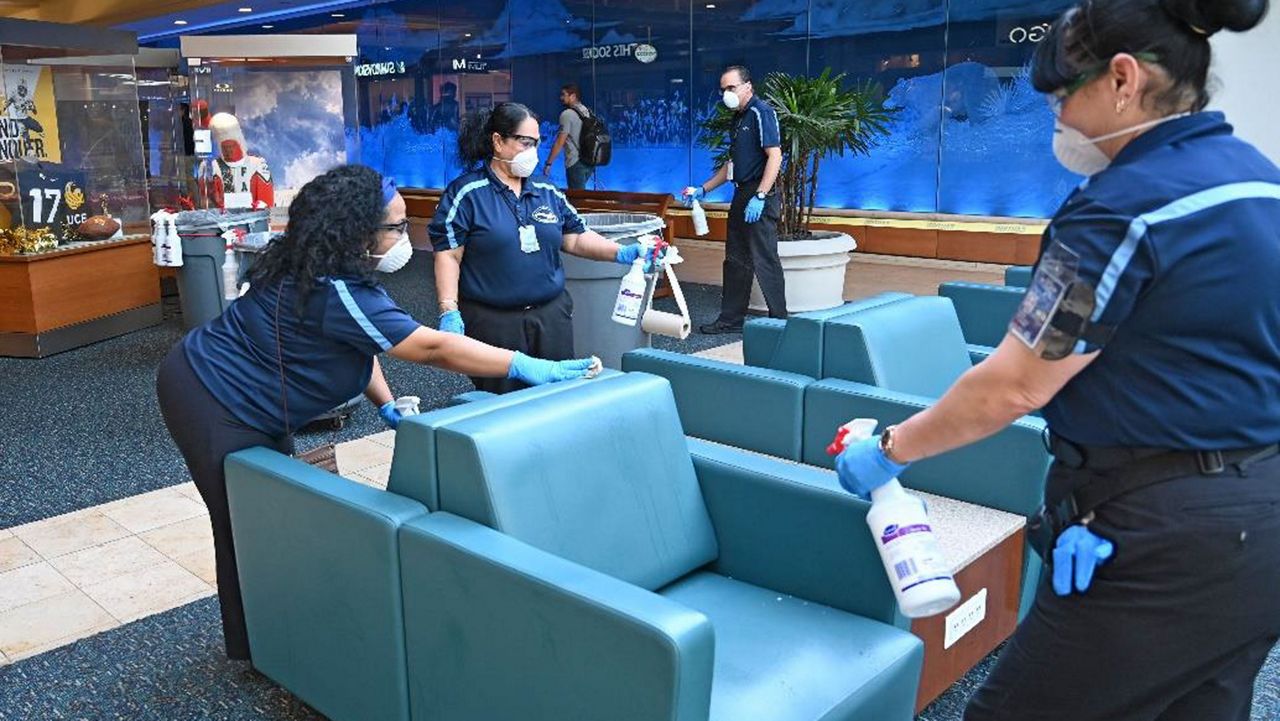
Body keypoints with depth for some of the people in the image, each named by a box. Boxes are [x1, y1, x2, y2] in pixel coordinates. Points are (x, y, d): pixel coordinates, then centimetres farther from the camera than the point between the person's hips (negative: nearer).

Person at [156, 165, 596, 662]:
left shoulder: (321, 269, -2)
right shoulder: (336, 292, -32)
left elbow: (357, 343, 9)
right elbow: (433, 349, -32)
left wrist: (385, 403, -3)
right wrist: (526, 367, -28)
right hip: (212, 403, -9)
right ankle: (257, 652, 22)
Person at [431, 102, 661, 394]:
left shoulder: (547, 193, 11)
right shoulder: (466, 193, -4)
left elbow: (576, 238, 10)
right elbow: (448, 256, -7)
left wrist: (621, 253, -5)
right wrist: (449, 312, -15)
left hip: (551, 316, 5)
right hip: (493, 323, -5)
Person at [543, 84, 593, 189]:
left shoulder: (567, 114, -11)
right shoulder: (588, 112, 11)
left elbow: (560, 142, -14)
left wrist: (548, 163, -10)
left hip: (575, 164, -8)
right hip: (589, 162, 8)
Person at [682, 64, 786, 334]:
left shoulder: (761, 112, -11)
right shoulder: (738, 118, 18)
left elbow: (775, 156, -19)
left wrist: (760, 197, -25)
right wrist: (703, 190, 20)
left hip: (759, 198, -10)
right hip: (742, 196, 10)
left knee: (764, 261, -6)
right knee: (735, 260, 13)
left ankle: (779, 320, 3)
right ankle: (731, 318, 21)